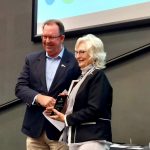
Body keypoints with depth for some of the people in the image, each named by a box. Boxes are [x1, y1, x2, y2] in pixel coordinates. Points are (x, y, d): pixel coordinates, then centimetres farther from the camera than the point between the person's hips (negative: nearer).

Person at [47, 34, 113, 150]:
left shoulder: (98, 76, -9)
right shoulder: (83, 76, 18)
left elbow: (94, 109, -18)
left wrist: (66, 118, -12)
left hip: (92, 139, -9)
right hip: (76, 137, 9)